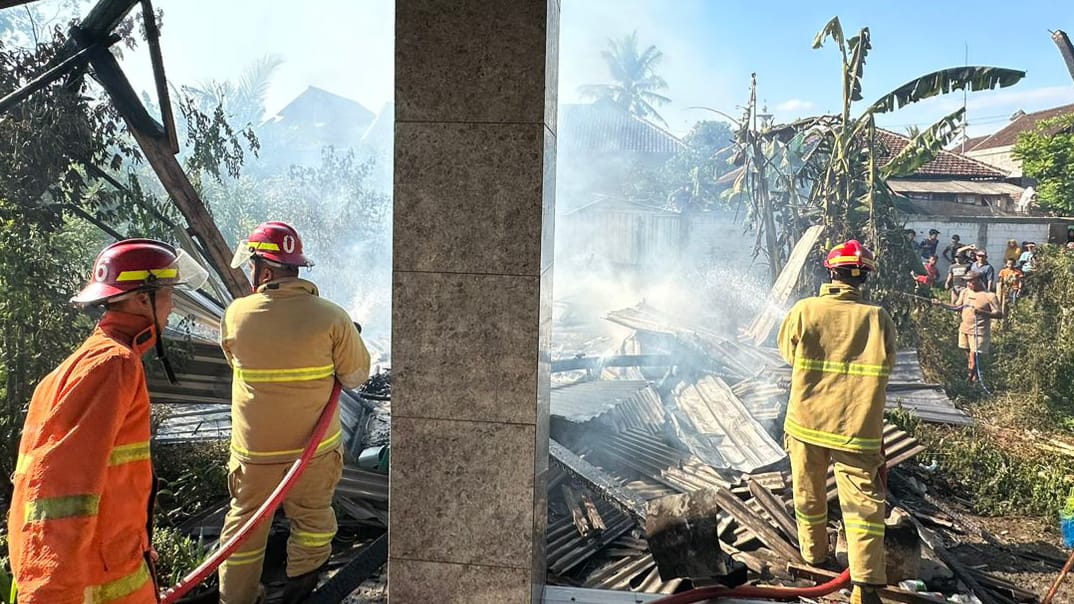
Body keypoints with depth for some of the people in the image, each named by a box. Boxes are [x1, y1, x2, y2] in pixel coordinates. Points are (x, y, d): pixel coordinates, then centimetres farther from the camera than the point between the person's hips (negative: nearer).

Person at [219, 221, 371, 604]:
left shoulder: (236, 315, -11)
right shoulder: (331, 318, -16)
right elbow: (357, 376, -8)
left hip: (254, 449, 1)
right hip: (314, 448, -1)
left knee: (244, 522, 20)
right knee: (311, 517, 21)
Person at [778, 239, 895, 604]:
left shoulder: (804, 311, -9)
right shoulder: (879, 319, -9)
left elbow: (788, 352, 5)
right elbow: (884, 368, 2)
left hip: (806, 422, 1)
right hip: (857, 428, -1)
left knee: (809, 492, 18)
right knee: (863, 500, 4)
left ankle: (814, 554, 36)